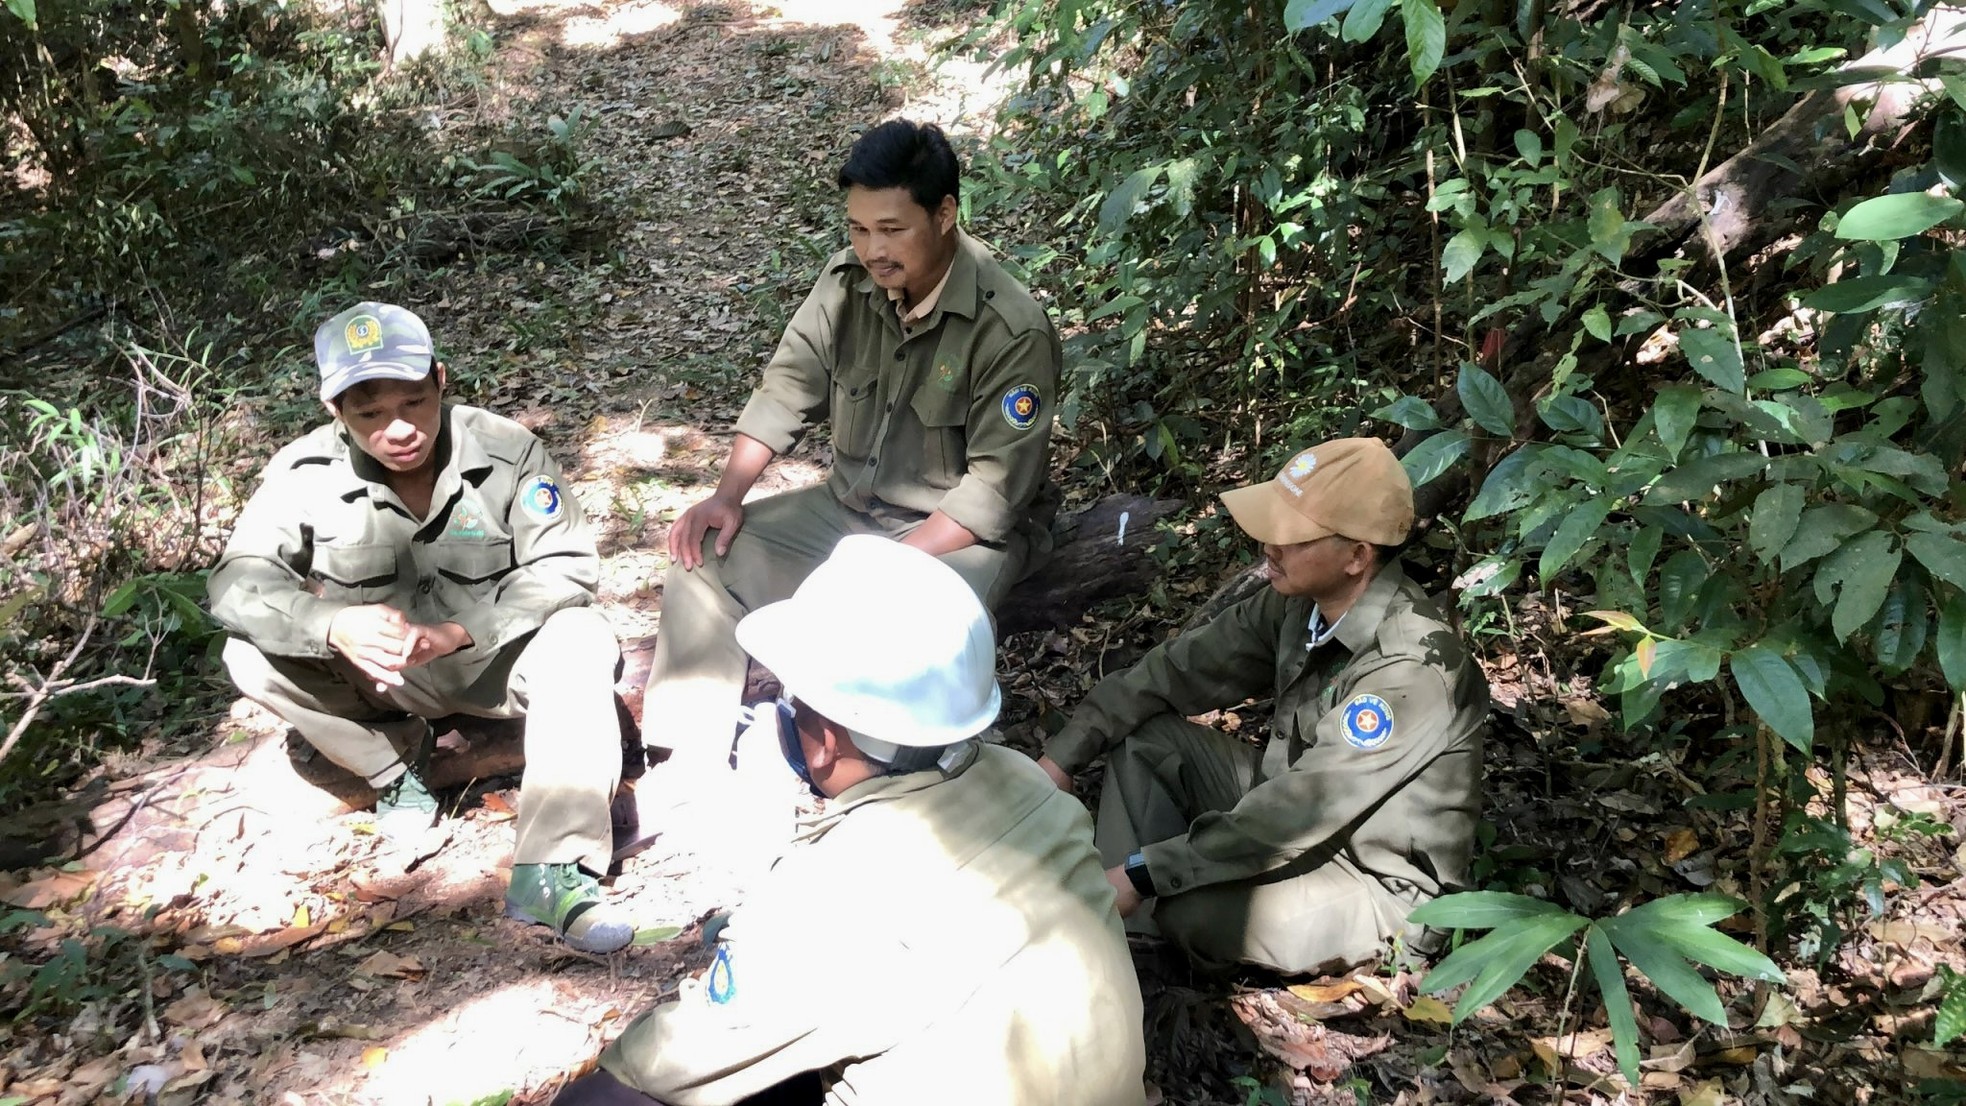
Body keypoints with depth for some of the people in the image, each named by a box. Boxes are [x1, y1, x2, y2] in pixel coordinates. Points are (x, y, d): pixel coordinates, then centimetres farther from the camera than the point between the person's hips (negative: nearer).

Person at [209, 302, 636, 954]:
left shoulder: (507, 452, -19)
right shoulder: (305, 473, -15)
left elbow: (566, 566, -22)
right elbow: (238, 580, -19)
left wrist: (457, 632, -37)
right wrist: (334, 626, -40)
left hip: (495, 659, -1)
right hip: (376, 672, 2)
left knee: (579, 643, -32)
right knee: (252, 657, -22)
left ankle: (553, 871, -37)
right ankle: (394, 760, 2)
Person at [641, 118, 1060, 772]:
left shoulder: (1012, 331, -22)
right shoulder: (849, 281, -5)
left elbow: (995, 490, -23)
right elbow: (787, 390, 2)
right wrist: (729, 494, -11)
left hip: (962, 535, -6)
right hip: (844, 507, 6)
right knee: (705, 558, -8)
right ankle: (690, 767, -4)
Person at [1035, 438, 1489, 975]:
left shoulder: (1412, 671, -31)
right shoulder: (1301, 599, -8)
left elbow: (1300, 811, -31)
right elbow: (1183, 669, -1)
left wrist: (1142, 873, -27)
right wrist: (1063, 755, -8)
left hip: (1380, 886, -8)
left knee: (1188, 910, -30)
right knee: (1139, 735, -1)